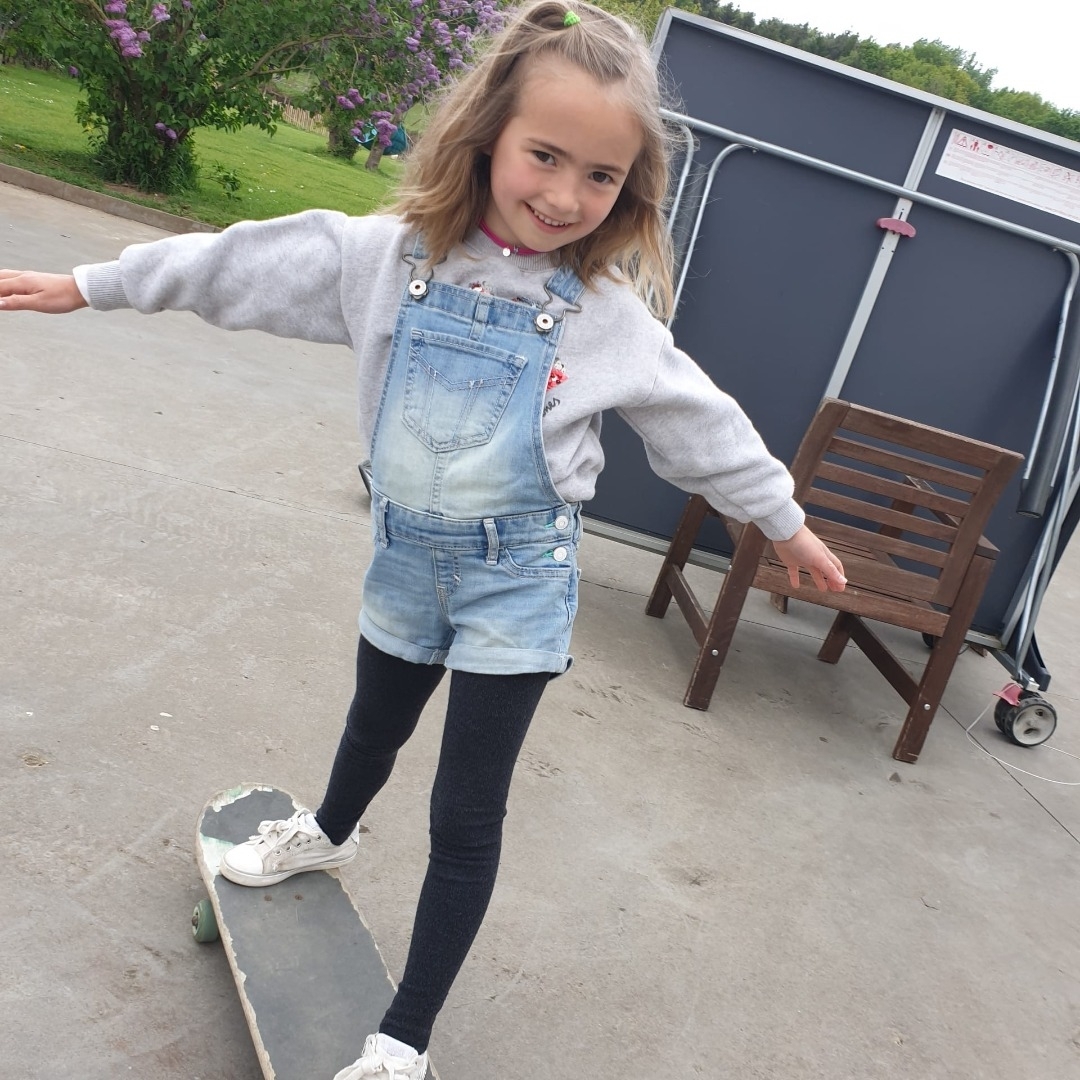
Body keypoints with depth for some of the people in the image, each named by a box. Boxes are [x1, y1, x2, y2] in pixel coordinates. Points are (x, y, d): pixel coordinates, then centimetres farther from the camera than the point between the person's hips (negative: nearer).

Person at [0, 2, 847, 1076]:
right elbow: (245, 264, -1)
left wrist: (785, 523, 6)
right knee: (375, 723, 29)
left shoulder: (609, 317, -13)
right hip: (406, 556, 3)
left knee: (466, 815, 2)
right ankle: (327, 831, 63)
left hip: (516, 579, -3)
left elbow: (703, 427, -2)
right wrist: (90, 285, 7)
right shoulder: (388, 255, -9)